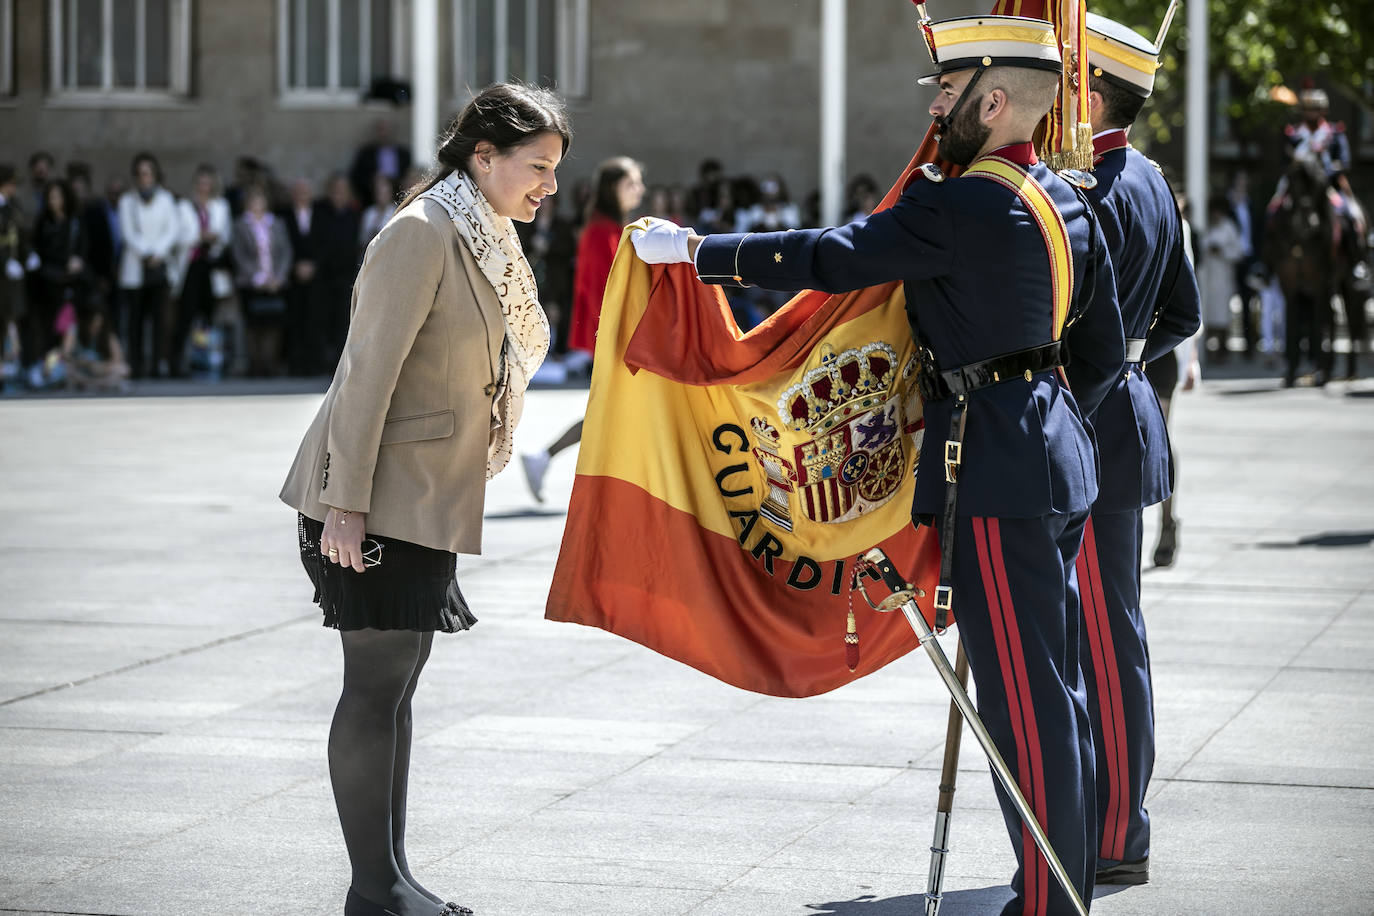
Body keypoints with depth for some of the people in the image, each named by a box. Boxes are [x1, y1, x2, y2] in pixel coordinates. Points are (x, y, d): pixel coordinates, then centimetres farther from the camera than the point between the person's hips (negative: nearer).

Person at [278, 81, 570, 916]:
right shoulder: (422, 234, -15)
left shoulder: (488, 243, 14)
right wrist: (345, 502, -22)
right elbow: (370, 370, -19)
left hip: (427, 501, 9)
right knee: (377, 685, -5)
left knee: (396, 685, 11)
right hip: (378, 501, -9)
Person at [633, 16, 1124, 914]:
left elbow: (830, 259, -20)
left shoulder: (964, 207, -17)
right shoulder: (1068, 203, 11)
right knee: (1056, 688, 14)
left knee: (1025, 699, -4)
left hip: (993, 472, -9)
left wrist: (695, 249, -14)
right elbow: (1105, 354, 18)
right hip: (1057, 462, 9)